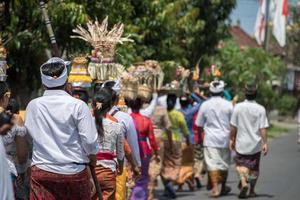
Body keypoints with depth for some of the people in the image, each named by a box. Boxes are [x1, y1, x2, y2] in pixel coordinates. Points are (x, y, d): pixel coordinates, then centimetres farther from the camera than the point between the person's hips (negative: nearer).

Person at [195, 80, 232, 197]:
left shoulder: (205, 105, -3)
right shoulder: (228, 105, -2)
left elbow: (199, 125, 4)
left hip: (211, 139, -2)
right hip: (225, 139, 2)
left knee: (213, 164, -5)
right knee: (224, 164, 15)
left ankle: (215, 188, -17)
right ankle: (223, 188, 29)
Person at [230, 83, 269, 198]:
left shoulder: (238, 107, -7)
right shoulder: (260, 109, -9)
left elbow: (233, 126, -3)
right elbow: (263, 129, -11)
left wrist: (232, 139, 9)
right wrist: (265, 143, -5)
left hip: (242, 143, 0)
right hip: (256, 144, 0)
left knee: (241, 164, 10)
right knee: (254, 168, 14)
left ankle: (243, 182, -16)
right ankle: (252, 190, 20)